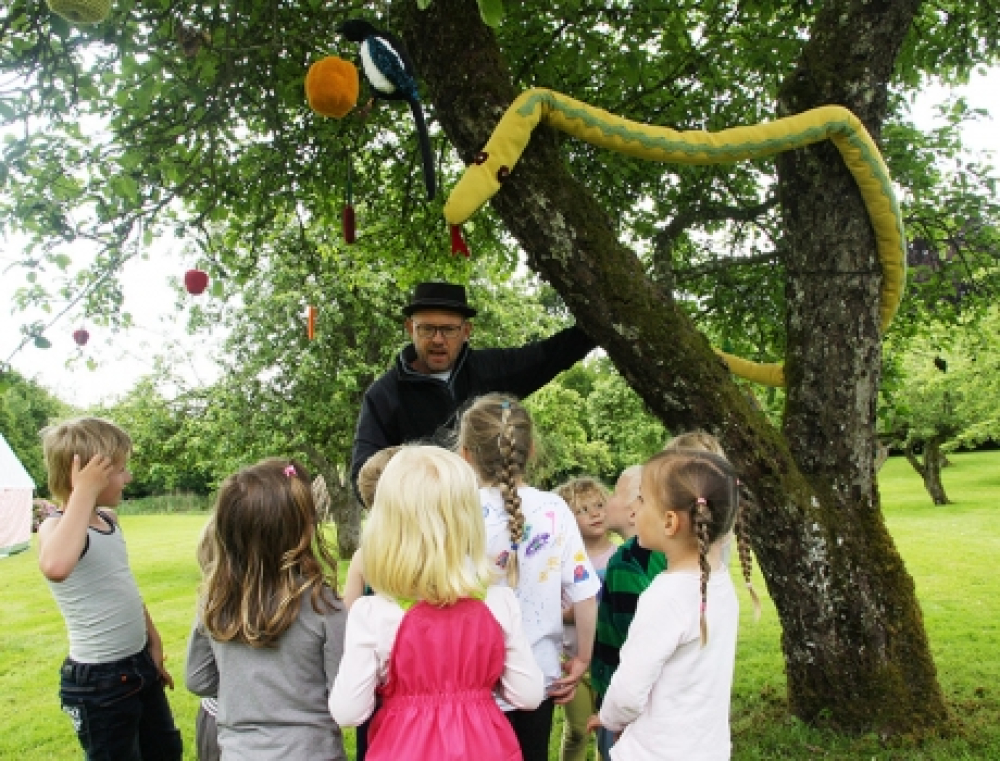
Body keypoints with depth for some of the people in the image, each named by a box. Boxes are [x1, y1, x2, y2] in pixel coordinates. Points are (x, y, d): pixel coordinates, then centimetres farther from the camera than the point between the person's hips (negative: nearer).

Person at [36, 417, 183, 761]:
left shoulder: (109, 520, 3)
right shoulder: (57, 527, -21)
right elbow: (55, 567, -47)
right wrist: (85, 492, -37)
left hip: (141, 665, 8)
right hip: (98, 681, -8)